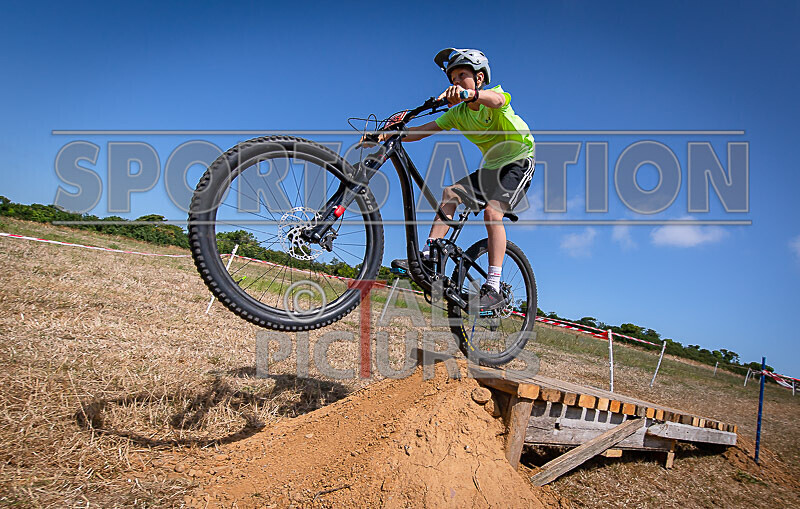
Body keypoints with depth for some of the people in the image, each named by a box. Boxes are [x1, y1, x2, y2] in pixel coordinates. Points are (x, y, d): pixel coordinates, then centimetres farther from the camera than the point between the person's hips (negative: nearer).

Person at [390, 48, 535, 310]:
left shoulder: (496, 92, -15)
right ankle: (427, 258, -18)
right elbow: (423, 130, -10)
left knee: (491, 211, -27)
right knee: (451, 192, -14)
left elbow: (496, 100, -42)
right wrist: (390, 134, -26)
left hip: (519, 162, -6)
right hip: (491, 166, 7)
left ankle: (493, 288, -30)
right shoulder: (458, 113, 1)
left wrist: (468, 93, -63)